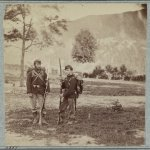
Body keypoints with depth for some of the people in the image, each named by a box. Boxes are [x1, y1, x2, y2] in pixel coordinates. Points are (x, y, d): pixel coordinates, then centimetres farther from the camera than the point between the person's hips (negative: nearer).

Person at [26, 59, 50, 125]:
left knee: (42, 105, 1)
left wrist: (47, 90, -4)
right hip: (33, 91, -1)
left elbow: (46, 81, 4)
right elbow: (28, 82, -6)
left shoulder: (43, 72, 4)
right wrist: (29, 92, -12)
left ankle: (43, 118, 10)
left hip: (41, 91, 1)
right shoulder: (30, 72, -3)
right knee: (33, 105, 6)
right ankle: (35, 118, 19)